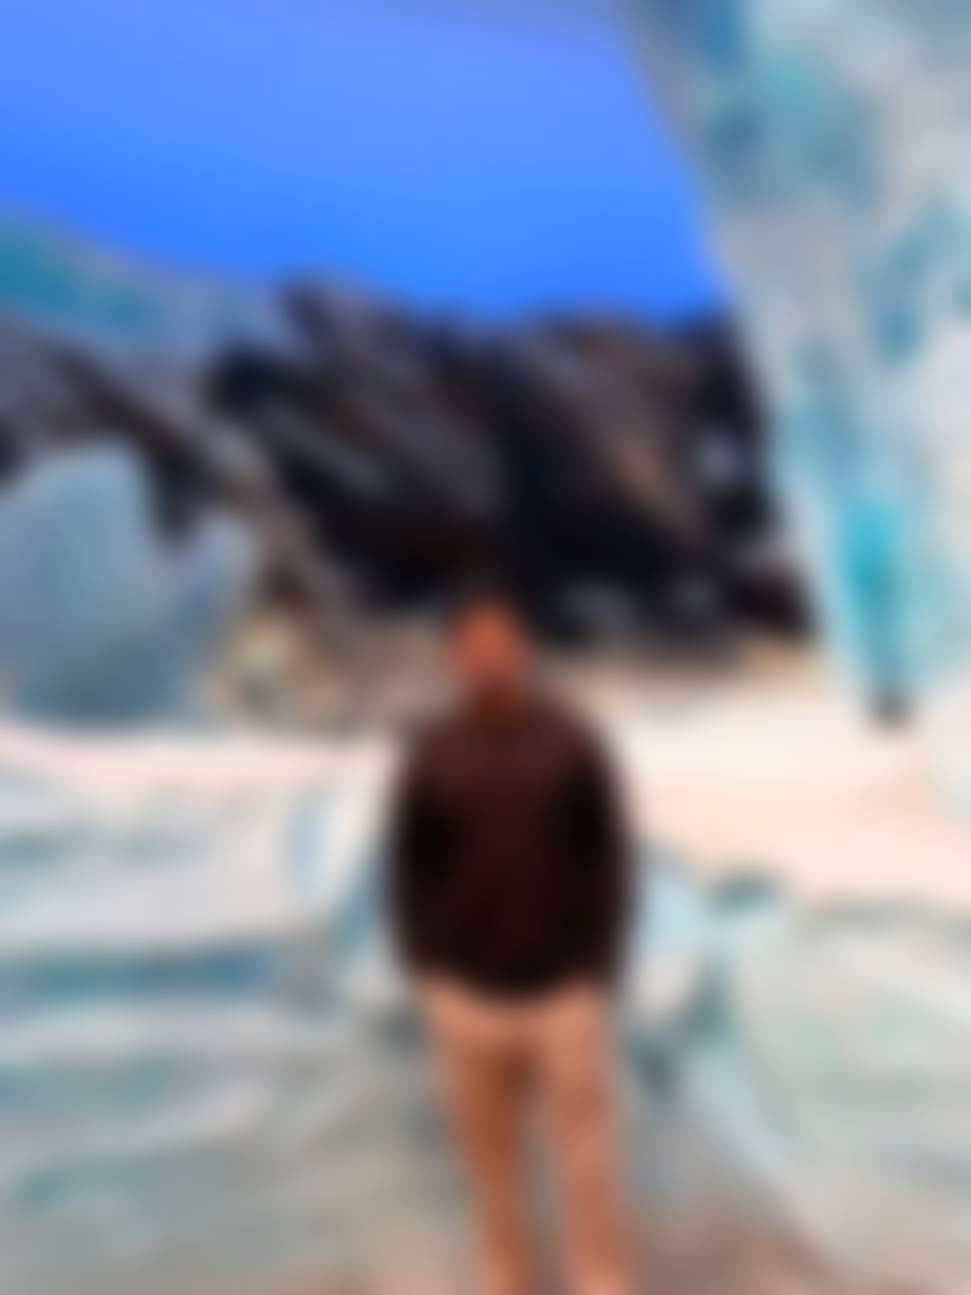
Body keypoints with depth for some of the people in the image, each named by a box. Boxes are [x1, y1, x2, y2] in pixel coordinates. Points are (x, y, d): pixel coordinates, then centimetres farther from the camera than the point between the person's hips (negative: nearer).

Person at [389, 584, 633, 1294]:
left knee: (588, 1160, 3)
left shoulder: (573, 744, -3)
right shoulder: (433, 757, 0)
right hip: (468, 997, 1)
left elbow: (609, 859, 0)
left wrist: (601, 968, -4)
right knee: (490, 1157, 11)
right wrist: (426, 970, 0)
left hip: (566, 992, -1)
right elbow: (410, 868, 6)